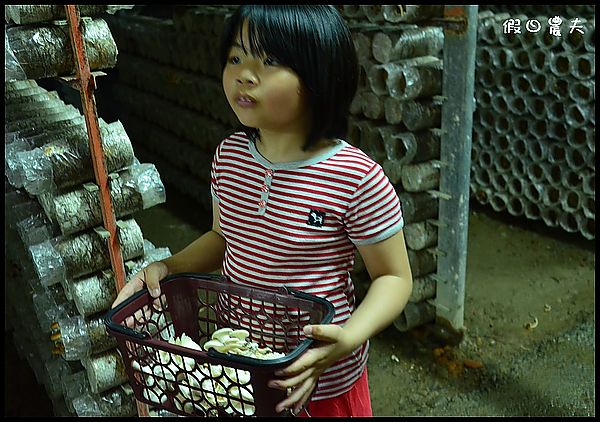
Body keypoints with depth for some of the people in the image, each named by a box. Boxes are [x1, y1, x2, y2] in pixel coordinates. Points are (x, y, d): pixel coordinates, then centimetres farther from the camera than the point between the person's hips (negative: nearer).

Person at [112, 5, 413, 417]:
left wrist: (348, 339, -30)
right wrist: (166, 267, -7)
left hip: (320, 379, -5)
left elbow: (394, 277, -14)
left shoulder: (357, 180, -25)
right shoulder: (229, 156, -7)